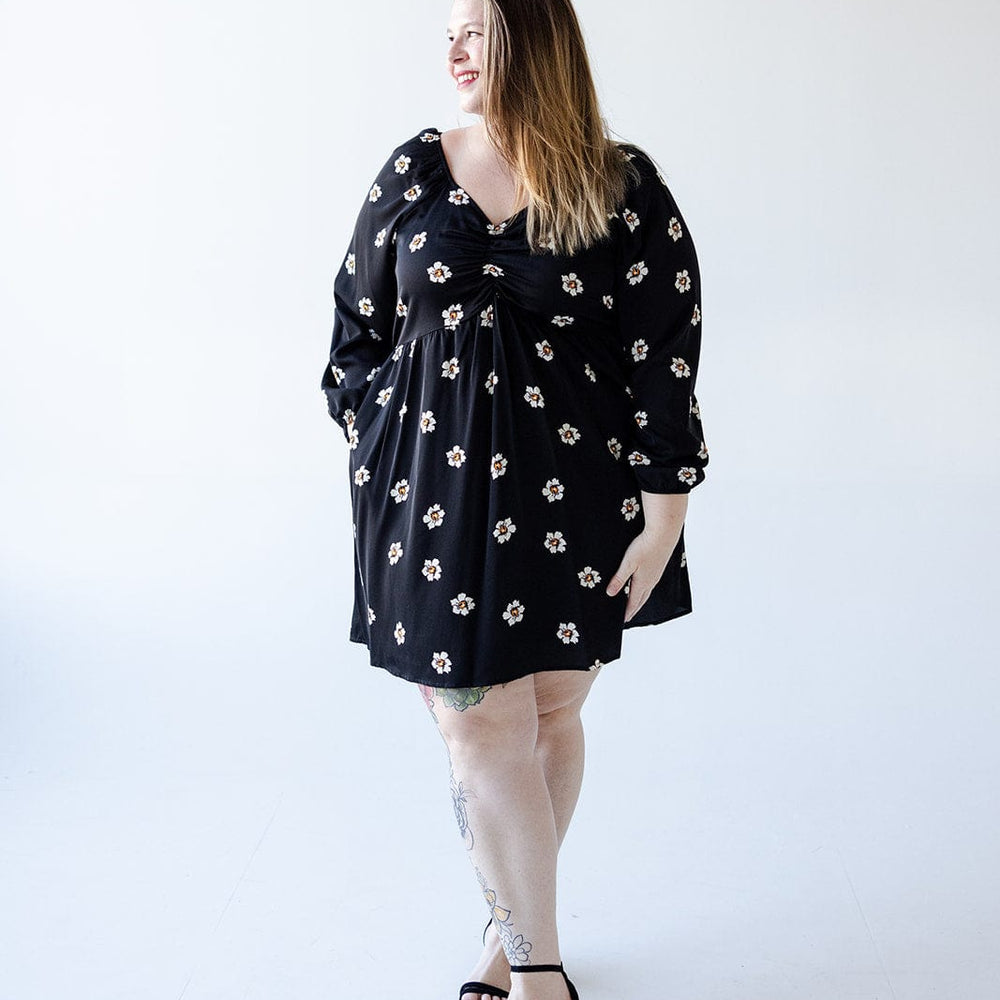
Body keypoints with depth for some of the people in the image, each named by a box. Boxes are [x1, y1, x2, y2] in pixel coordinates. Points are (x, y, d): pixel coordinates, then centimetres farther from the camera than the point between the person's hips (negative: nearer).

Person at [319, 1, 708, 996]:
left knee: (553, 711, 10)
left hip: (574, 495, -1)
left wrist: (662, 517, -6)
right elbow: (358, 325, 12)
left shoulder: (624, 188, -3)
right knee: (484, 725, 0)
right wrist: (379, 456, 12)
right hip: (438, 491, 1)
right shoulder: (413, 170, 4)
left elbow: (666, 356, -4)